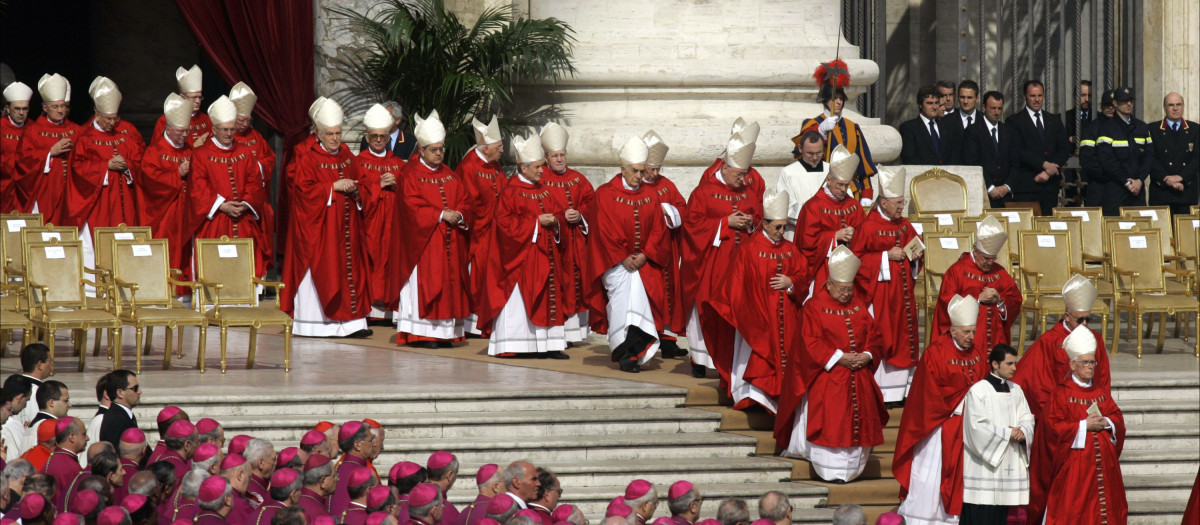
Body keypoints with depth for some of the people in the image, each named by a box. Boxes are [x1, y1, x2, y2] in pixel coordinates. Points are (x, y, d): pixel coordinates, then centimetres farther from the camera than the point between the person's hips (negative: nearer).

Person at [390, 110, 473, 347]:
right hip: (423, 243, -6)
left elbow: (465, 201, 9)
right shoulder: (410, 175, -2)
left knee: (449, 284, 3)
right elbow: (413, 208, -13)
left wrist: (459, 215, -12)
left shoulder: (450, 176, 16)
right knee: (423, 285, -9)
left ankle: (444, 332, 6)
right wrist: (441, 215, -18)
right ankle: (421, 334, -8)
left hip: (450, 245, 6)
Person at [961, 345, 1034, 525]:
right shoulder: (978, 391, -8)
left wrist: (1022, 432, -13)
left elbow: (1027, 419, 10)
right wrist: (1007, 433, -13)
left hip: (1009, 463, 7)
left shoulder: (1016, 390, 13)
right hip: (984, 466, -6)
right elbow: (976, 427, -14)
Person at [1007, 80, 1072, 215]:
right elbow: (1017, 151, -7)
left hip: (1050, 184, 4)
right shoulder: (1014, 121, 4)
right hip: (1025, 186, -4)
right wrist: (1044, 165, -13)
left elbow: (1065, 148, 10)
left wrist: (1048, 172, -5)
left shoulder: (1054, 120, 18)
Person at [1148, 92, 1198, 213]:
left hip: (1187, 192, 1)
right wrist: (1167, 180, -13)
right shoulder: (1153, 130, 6)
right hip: (1160, 191, -1)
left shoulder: (1195, 129, 11)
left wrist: (1181, 177, -11)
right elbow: (1151, 160, -2)